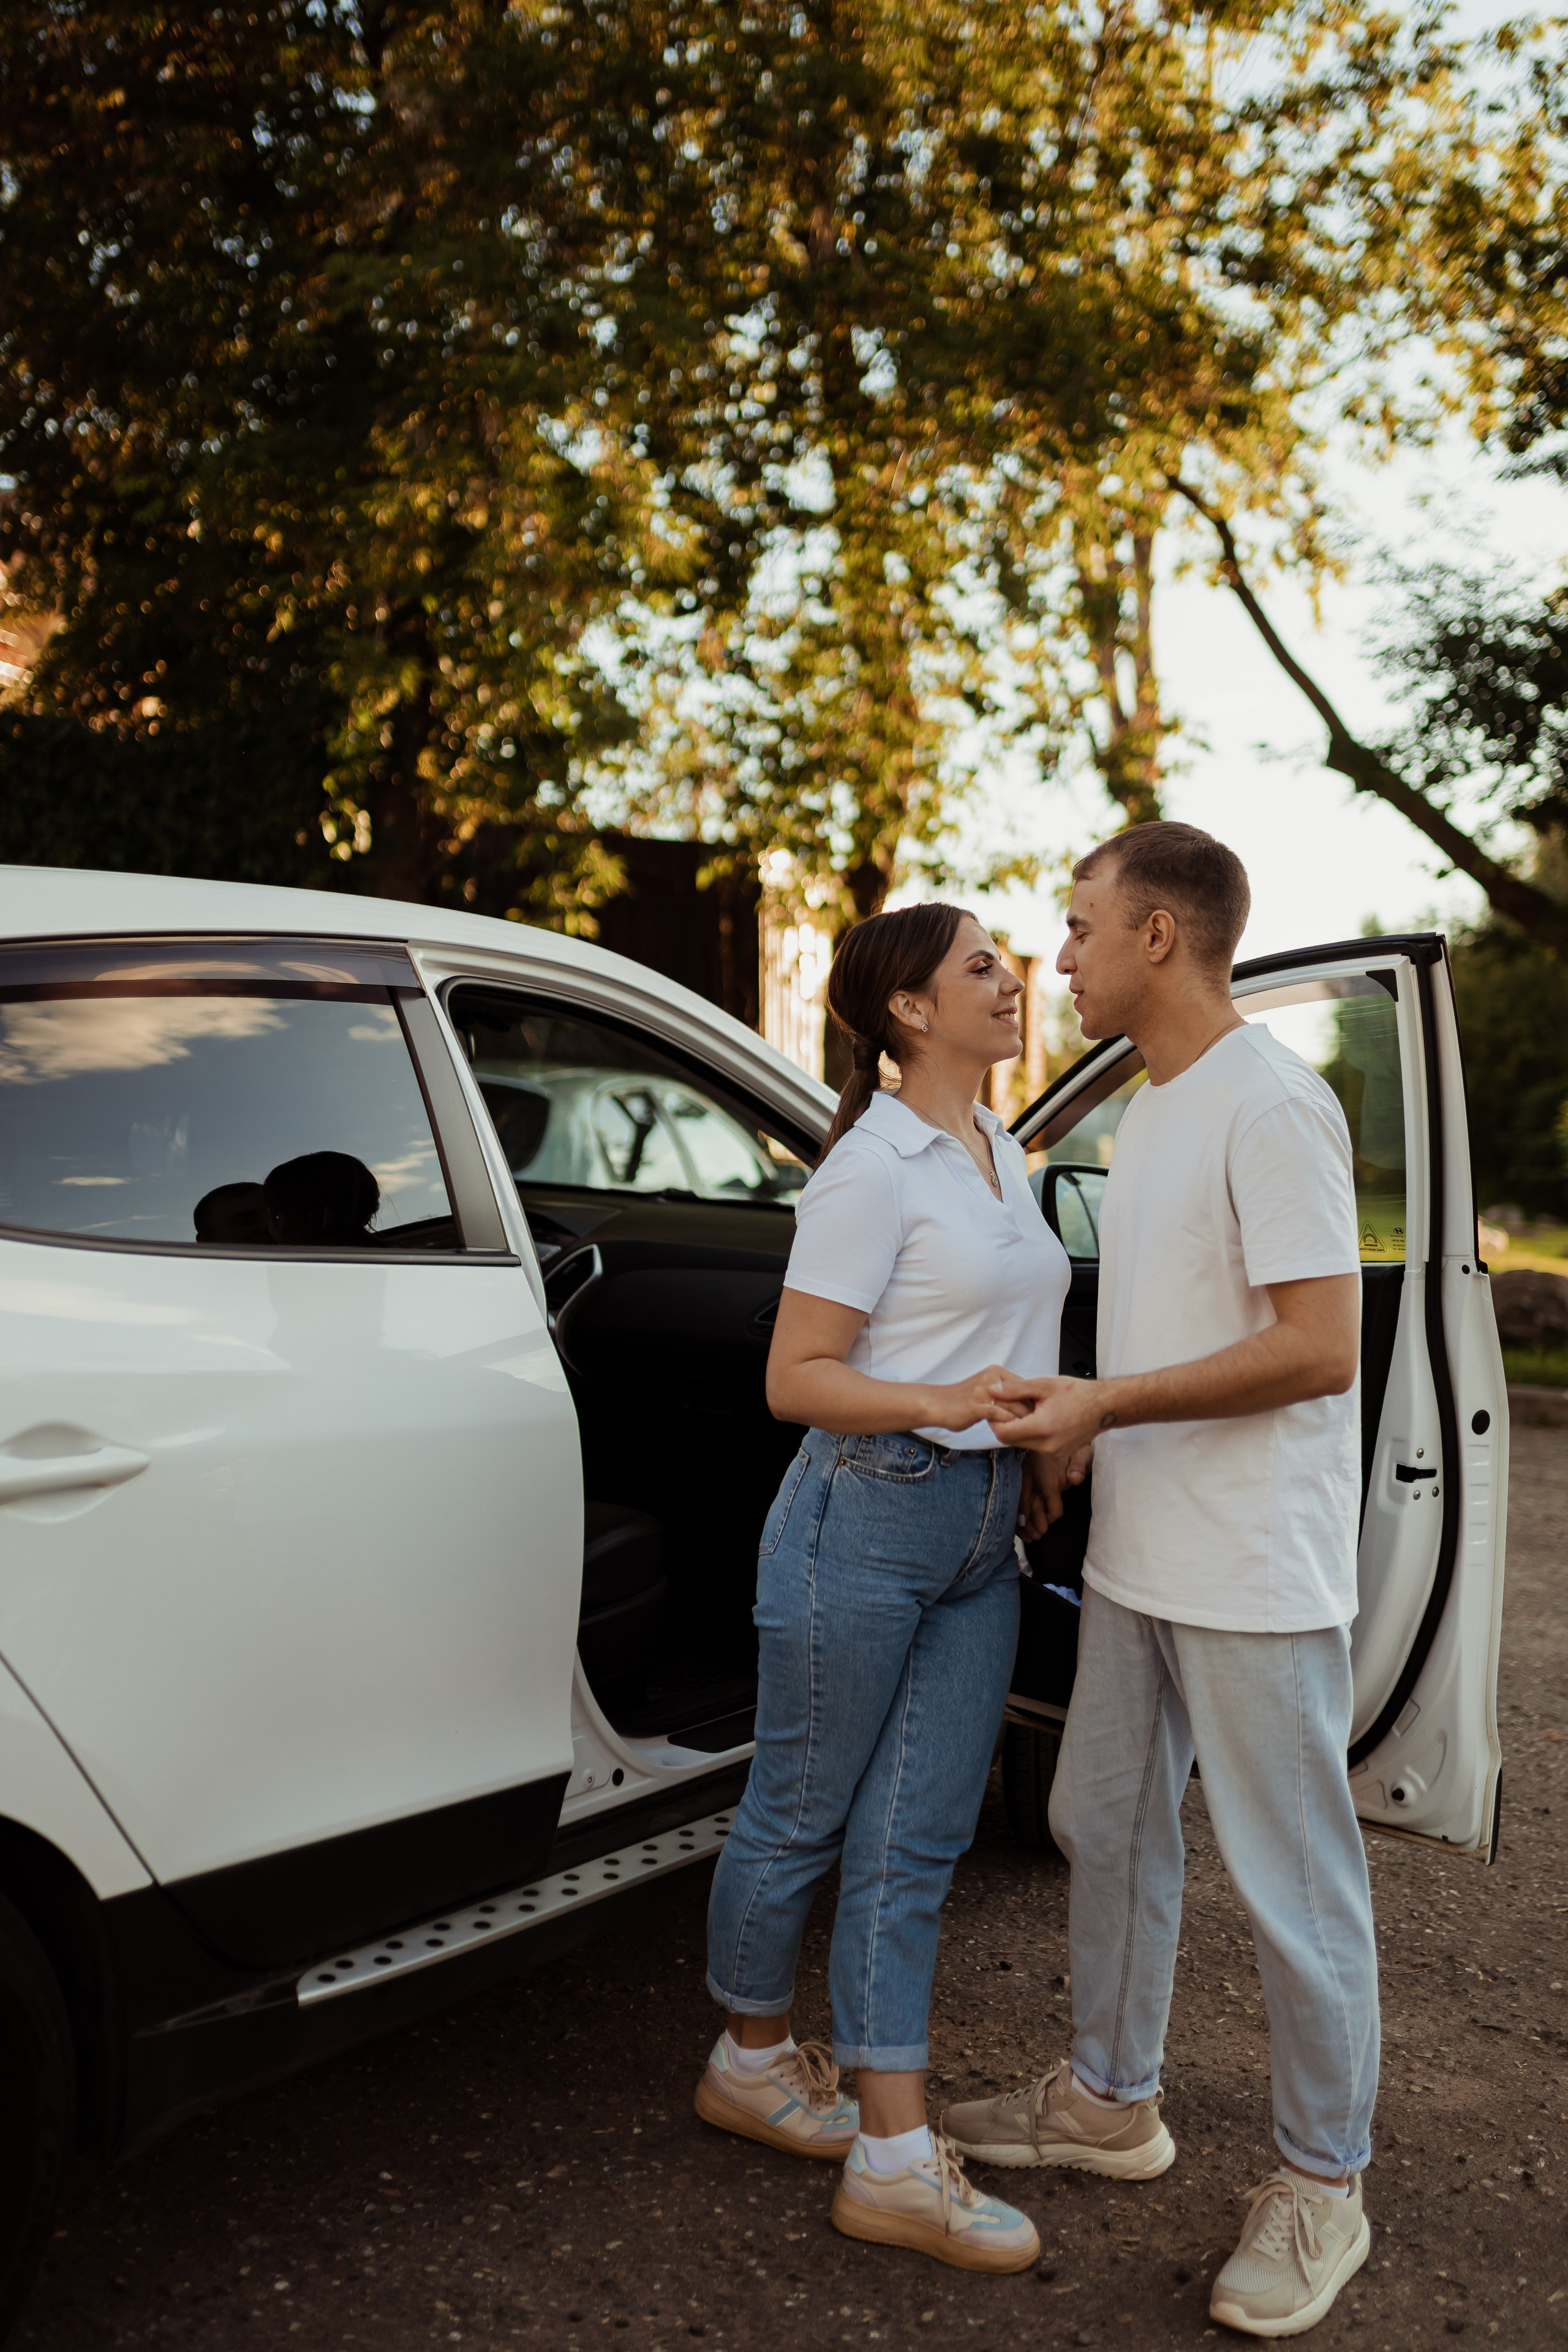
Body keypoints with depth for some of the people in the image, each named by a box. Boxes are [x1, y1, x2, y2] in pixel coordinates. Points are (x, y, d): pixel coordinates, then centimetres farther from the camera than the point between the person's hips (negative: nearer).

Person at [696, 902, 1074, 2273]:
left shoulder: (1006, 1158, 12)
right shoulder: (872, 1166, -13)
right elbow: (794, 1380, -14)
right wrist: (941, 1406, -27)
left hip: (982, 1533, 7)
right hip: (867, 1513, -7)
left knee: (913, 1844, 8)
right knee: (802, 1815, 10)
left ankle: (893, 2160, 16)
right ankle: (751, 2060, 33)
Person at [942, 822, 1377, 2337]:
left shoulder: (1272, 1105, -17)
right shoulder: (1147, 1111, 12)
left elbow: (1319, 1349, -23)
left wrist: (1106, 1404, -19)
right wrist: (1062, 1426, 9)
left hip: (1256, 1580, -9)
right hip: (1137, 1559, 10)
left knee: (1292, 1883, 5)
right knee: (1107, 1828, 20)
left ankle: (1322, 2187, 23)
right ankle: (1110, 2102, 38)